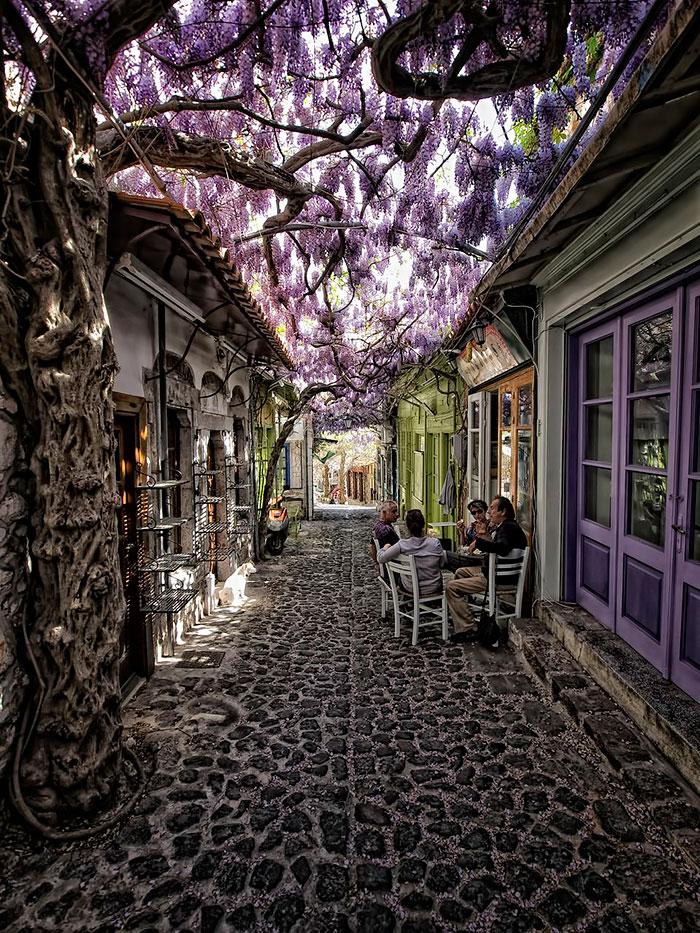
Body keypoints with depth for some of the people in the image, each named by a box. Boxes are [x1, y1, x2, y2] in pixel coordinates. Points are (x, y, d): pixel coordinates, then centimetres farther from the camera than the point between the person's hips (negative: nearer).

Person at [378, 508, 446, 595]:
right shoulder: (435, 543, -20)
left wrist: (384, 548, 8)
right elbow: (442, 564, -4)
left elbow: (380, 558, -14)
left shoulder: (402, 545, -23)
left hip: (411, 590, -1)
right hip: (434, 588, 1)